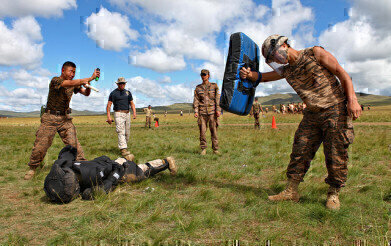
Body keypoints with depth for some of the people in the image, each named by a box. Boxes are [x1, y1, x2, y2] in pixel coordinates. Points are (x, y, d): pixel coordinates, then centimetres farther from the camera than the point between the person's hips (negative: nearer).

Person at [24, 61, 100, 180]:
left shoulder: (74, 84, 5)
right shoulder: (55, 80, -13)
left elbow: (86, 93, 4)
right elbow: (71, 83, -30)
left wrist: (87, 85, -18)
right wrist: (90, 78, -35)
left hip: (65, 118, 4)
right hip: (50, 118, -4)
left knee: (73, 142, -7)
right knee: (40, 145, 0)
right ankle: (32, 168, 20)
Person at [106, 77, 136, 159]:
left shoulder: (128, 92, 16)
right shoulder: (113, 93, 3)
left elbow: (132, 103, 16)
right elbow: (108, 105, 0)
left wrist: (134, 112, -1)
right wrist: (109, 116, -11)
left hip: (127, 114, 5)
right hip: (118, 114, -5)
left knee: (127, 133, 6)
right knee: (121, 132, -15)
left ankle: (123, 146, 24)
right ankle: (124, 151, -24)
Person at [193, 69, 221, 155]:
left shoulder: (214, 86, 8)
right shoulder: (198, 88, 12)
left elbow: (217, 98, 2)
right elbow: (196, 100, 7)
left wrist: (218, 110, -7)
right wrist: (196, 111, -5)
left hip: (212, 111, -1)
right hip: (202, 112, 1)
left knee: (214, 130, -1)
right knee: (202, 131, -1)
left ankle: (215, 149, 7)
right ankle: (203, 149, 8)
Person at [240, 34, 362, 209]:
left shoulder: (315, 53, -6)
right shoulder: (286, 70, 10)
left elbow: (342, 74, -6)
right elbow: (264, 77, 15)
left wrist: (352, 100, -16)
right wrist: (249, 75, -9)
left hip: (335, 109, -5)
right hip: (312, 115, 6)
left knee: (336, 154, -3)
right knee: (300, 151, 2)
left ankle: (333, 194, 14)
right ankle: (291, 191, 10)